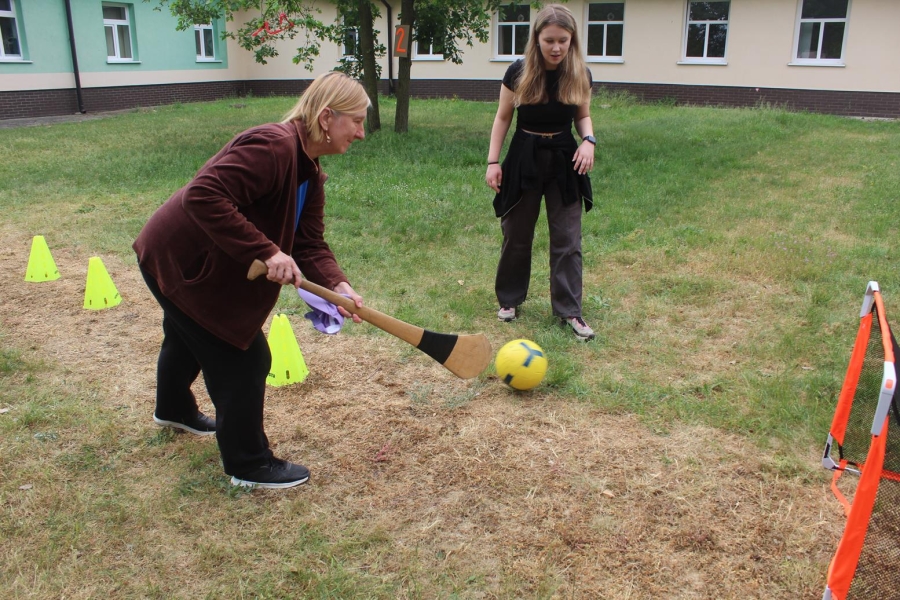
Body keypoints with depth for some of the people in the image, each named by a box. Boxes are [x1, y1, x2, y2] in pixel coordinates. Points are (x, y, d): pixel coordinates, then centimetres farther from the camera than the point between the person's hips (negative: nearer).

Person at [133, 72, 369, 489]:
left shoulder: (310, 174, -1)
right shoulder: (272, 146, -31)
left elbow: (310, 244, -7)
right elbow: (204, 196, -41)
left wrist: (337, 285, -25)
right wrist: (266, 251, -41)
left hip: (189, 259, 10)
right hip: (180, 261, -10)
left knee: (188, 338, 33)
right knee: (244, 358, -4)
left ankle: (173, 409, 62)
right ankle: (249, 465, 13)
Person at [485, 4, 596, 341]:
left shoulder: (580, 76, -6)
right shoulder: (518, 73, -11)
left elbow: (583, 116, 8)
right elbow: (503, 118, -1)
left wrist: (589, 141, -12)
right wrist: (493, 162, -6)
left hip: (564, 160, 1)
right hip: (524, 159, -1)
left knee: (567, 239, 1)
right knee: (516, 236, 10)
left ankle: (569, 311, 8)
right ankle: (509, 299, 28)